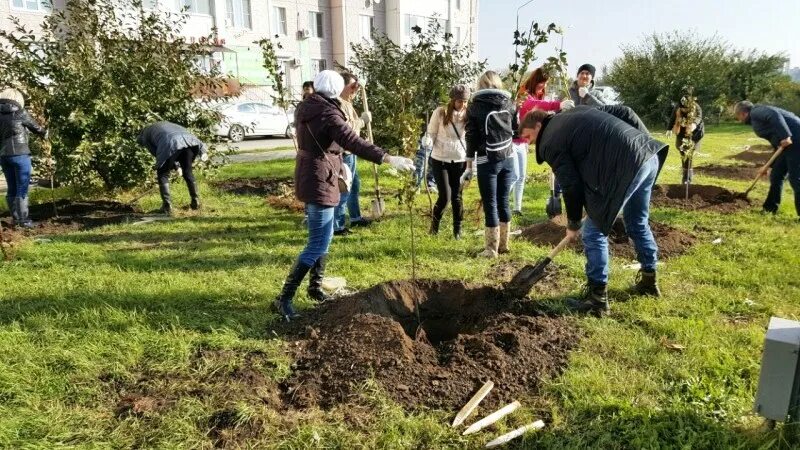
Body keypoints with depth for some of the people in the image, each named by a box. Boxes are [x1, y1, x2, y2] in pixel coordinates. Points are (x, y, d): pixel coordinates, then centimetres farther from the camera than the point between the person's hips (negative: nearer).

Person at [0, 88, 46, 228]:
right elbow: (35, 126, 6)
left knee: (11, 188, 12)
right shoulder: (20, 113, -6)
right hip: (19, 154, -5)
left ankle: (15, 218, 17)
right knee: (22, 189, -1)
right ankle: (23, 219, 0)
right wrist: (44, 133, 25)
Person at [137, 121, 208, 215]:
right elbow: (187, 132, 29)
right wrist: (202, 148, 20)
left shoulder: (145, 134, 28)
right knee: (187, 172, 22)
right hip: (188, 140, 5)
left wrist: (176, 165, 21)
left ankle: (167, 206, 7)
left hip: (171, 145, -5)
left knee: (162, 174, 13)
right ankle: (196, 202, 25)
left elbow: (155, 152, 16)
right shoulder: (164, 124, 43)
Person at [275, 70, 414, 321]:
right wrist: (389, 159, -36)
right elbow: (354, 143, -31)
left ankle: (315, 287, 31)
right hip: (319, 183, -10)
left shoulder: (306, 108, 10)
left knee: (323, 237, 20)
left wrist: (338, 165, 27)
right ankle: (285, 298, -4)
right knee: (318, 244, -6)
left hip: (309, 178, 10)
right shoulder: (328, 114, -19)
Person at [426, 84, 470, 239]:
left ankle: (457, 229, 23)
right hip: (439, 160, -2)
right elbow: (431, 134, -1)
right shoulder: (440, 112, -9)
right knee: (445, 196, -5)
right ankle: (435, 223, 21)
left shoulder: (468, 115, -3)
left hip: (459, 161, 2)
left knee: (457, 196, 7)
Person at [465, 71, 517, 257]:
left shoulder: (476, 106, -3)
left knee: (490, 204, 1)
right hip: (508, 158, 4)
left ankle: (491, 248, 6)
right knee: (503, 201, 14)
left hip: (487, 160, -4)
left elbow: (471, 137, -5)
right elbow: (516, 127, 18)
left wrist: (469, 166, -1)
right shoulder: (508, 102, 7)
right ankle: (503, 244, 22)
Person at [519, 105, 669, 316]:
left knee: (594, 233, 3)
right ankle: (648, 281, 39)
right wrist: (645, 143, 21)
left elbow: (571, 185, -2)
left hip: (626, 168, -9)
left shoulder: (549, 143, 1)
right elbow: (624, 112, 21)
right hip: (649, 155, 9)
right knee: (639, 222, 26)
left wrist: (573, 223, 11)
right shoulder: (579, 112, 25)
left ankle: (597, 297, 8)